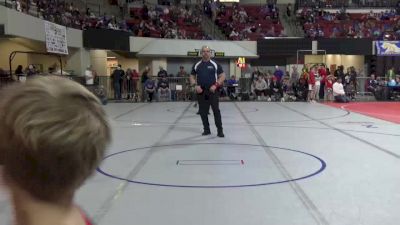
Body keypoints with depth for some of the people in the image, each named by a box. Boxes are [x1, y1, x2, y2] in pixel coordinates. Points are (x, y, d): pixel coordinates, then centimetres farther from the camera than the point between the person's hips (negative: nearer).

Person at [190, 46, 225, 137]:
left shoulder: (215, 64, 1)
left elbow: (222, 76, 2)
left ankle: (220, 130, 0)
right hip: (201, 91, 3)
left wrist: (216, 85, -11)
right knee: (203, 112, 7)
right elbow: (192, 76, 13)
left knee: (216, 111, -5)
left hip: (213, 91, -3)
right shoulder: (196, 65, 8)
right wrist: (195, 85, -5)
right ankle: (206, 129, 19)